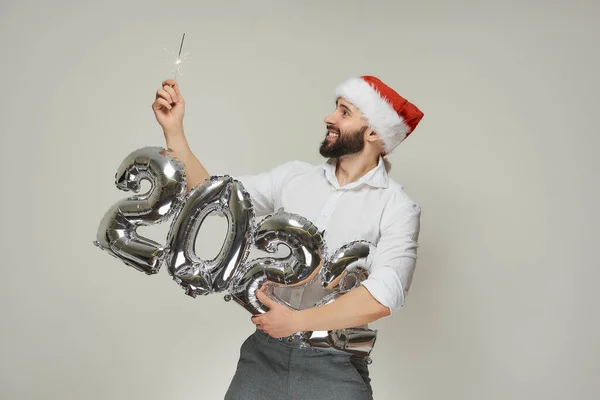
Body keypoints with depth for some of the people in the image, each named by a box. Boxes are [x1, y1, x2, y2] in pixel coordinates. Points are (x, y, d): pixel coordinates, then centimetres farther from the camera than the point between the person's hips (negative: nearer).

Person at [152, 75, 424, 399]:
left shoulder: (397, 208, -8)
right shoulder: (293, 176, 6)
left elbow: (382, 297, -20)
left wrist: (296, 321, -18)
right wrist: (173, 130, -2)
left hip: (334, 365, -3)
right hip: (264, 352, 4)